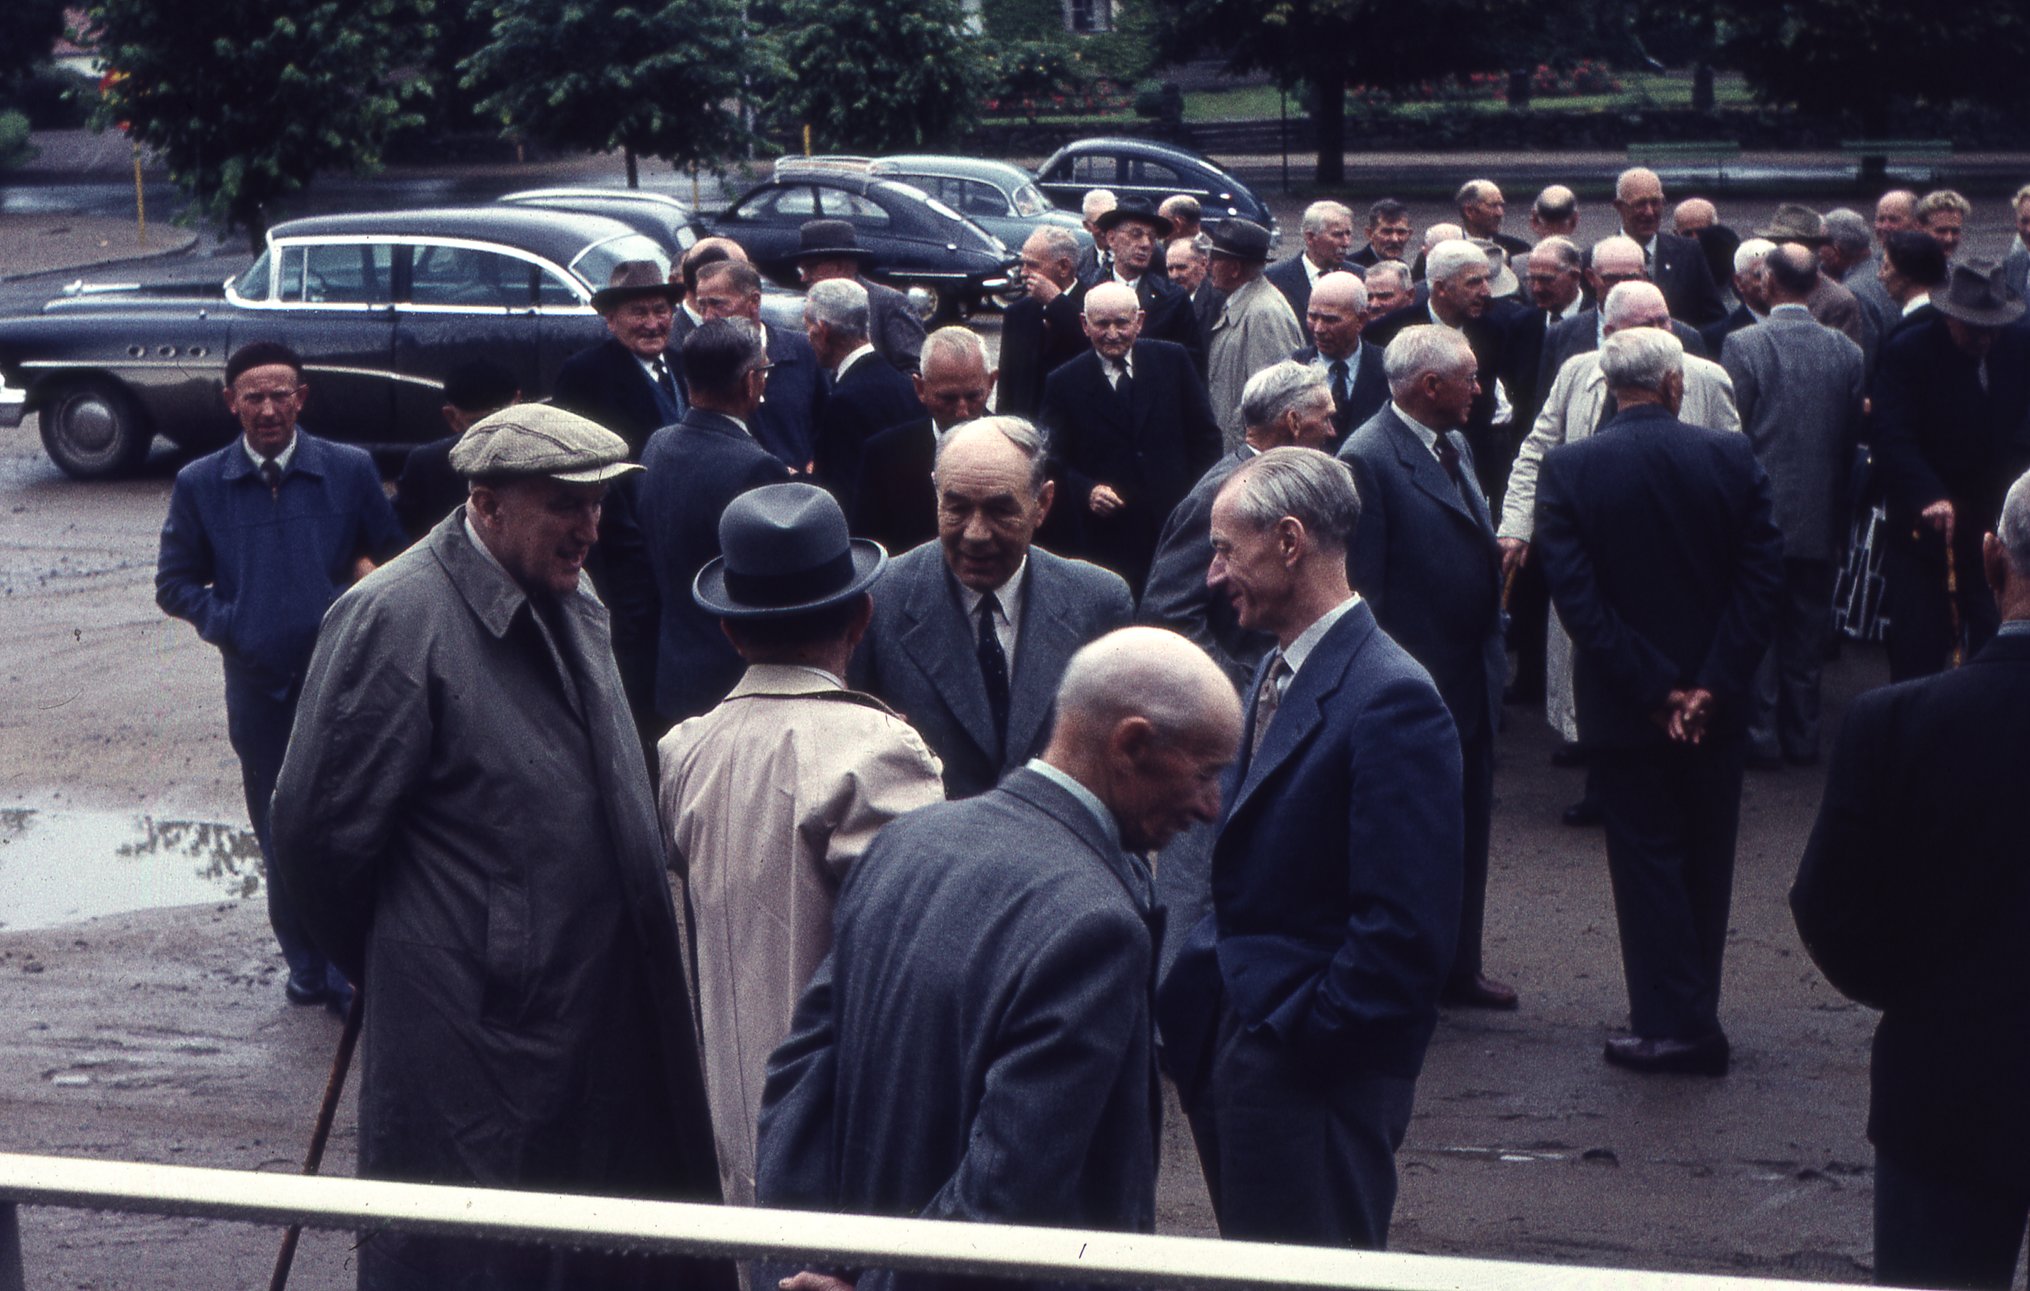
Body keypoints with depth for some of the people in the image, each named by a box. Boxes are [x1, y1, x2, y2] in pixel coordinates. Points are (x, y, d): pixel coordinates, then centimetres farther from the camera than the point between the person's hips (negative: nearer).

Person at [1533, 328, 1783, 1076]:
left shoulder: (1568, 470, -9)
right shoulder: (1732, 458, -6)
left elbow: (1574, 593, -14)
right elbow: (1762, 576, -9)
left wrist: (1652, 690, -12)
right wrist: (1712, 687, -9)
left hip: (1625, 706, -2)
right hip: (1716, 704, 2)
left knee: (1648, 860, 6)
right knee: (1705, 859, 15)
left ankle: (1676, 1023, 4)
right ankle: (1691, 1017, 25)